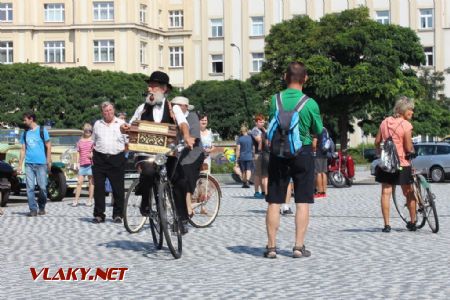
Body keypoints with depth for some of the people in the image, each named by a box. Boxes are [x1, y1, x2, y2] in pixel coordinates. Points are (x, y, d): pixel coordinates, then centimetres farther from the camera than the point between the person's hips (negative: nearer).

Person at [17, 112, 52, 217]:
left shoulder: (42, 130, 3)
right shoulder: (25, 133, 13)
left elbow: (48, 147, 4)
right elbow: (23, 150, 14)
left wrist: (49, 162, -3)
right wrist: (20, 165, 9)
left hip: (41, 164, -3)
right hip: (29, 164, 3)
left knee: (42, 187, -3)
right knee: (30, 187, -4)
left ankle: (42, 207, 15)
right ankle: (33, 209, 0)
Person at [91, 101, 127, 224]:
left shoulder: (121, 123, 7)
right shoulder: (97, 124, 15)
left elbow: (128, 142, 8)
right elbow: (93, 142, 19)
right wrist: (93, 156, 8)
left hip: (117, 159, -2)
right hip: (100, 159, 2)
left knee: (118, 188, -1)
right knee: (98, 187, 0)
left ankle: (118, 214, 8)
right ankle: (99, 214, 6)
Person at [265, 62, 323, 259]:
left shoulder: (275, 100, -5)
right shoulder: (310, 104, -10)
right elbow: (318, 131, 2)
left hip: (278, 153, 2)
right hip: (302, 153, -2)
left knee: (274, 202, 7)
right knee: (302, 202, 6)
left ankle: (271, 246, 9)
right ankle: (299, 246, 4)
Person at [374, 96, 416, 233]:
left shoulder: (385, 122, 4)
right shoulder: (406, 125, -13)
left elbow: (377, 141, 9)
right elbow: (408, 148, -13)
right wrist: (412, 151, 8)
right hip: (402, 164, -4)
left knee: (386, 193, 2)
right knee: (409, 194, 12)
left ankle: (386, 225, -2)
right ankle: (413, 222, 21)